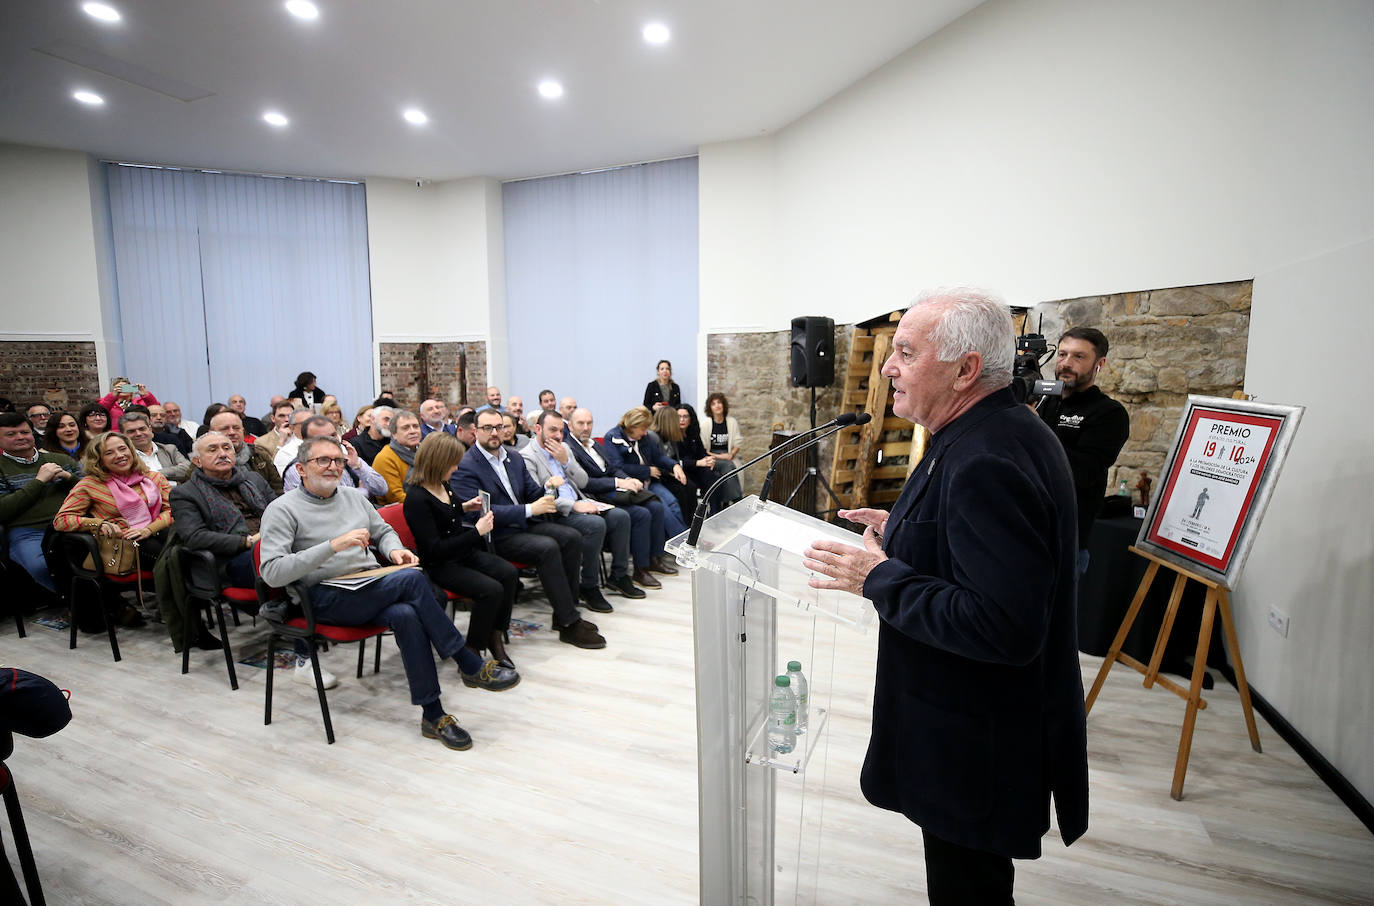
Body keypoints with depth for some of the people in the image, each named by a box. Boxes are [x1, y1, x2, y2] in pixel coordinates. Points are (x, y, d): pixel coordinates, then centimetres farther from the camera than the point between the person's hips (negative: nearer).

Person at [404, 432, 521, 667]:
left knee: (509, 573, -16)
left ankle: (495, 636, -3)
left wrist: (465, 507, 12)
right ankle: (472, 653, -7)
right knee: (491, 590, -27)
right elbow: (435, 549, -24)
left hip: (463, 552, 8)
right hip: (439, 565, -8)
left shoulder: (441, 485, 6)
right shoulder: (416, 499, -21)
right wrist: (477, 531, -23)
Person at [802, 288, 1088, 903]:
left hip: (979, 752, -10)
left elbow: (1006, 627, -33)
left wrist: (881, 578, -25)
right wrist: (904, 533, 8)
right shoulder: (1004, 432, 5)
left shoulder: (985, 463, -29)